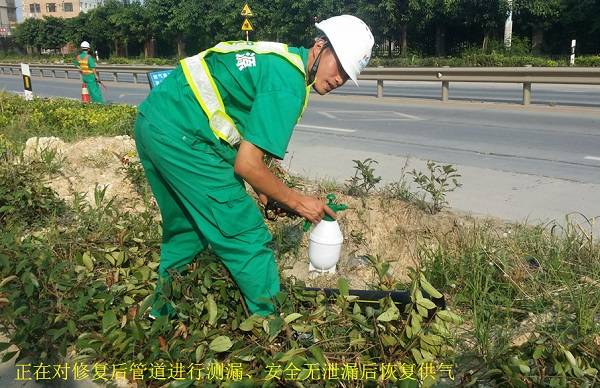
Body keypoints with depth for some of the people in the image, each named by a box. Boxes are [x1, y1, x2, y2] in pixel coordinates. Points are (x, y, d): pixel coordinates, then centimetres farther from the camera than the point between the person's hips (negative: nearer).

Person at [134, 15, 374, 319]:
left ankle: (160, 314, 43)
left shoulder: (283, 59, 15)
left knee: (186, 228, 26)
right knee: (248, 239, -2)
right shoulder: (290, 83, -15)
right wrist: (297, 202, -4)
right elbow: (246, 165, -17)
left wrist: (258, 184, 16)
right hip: (181, 138, -10)